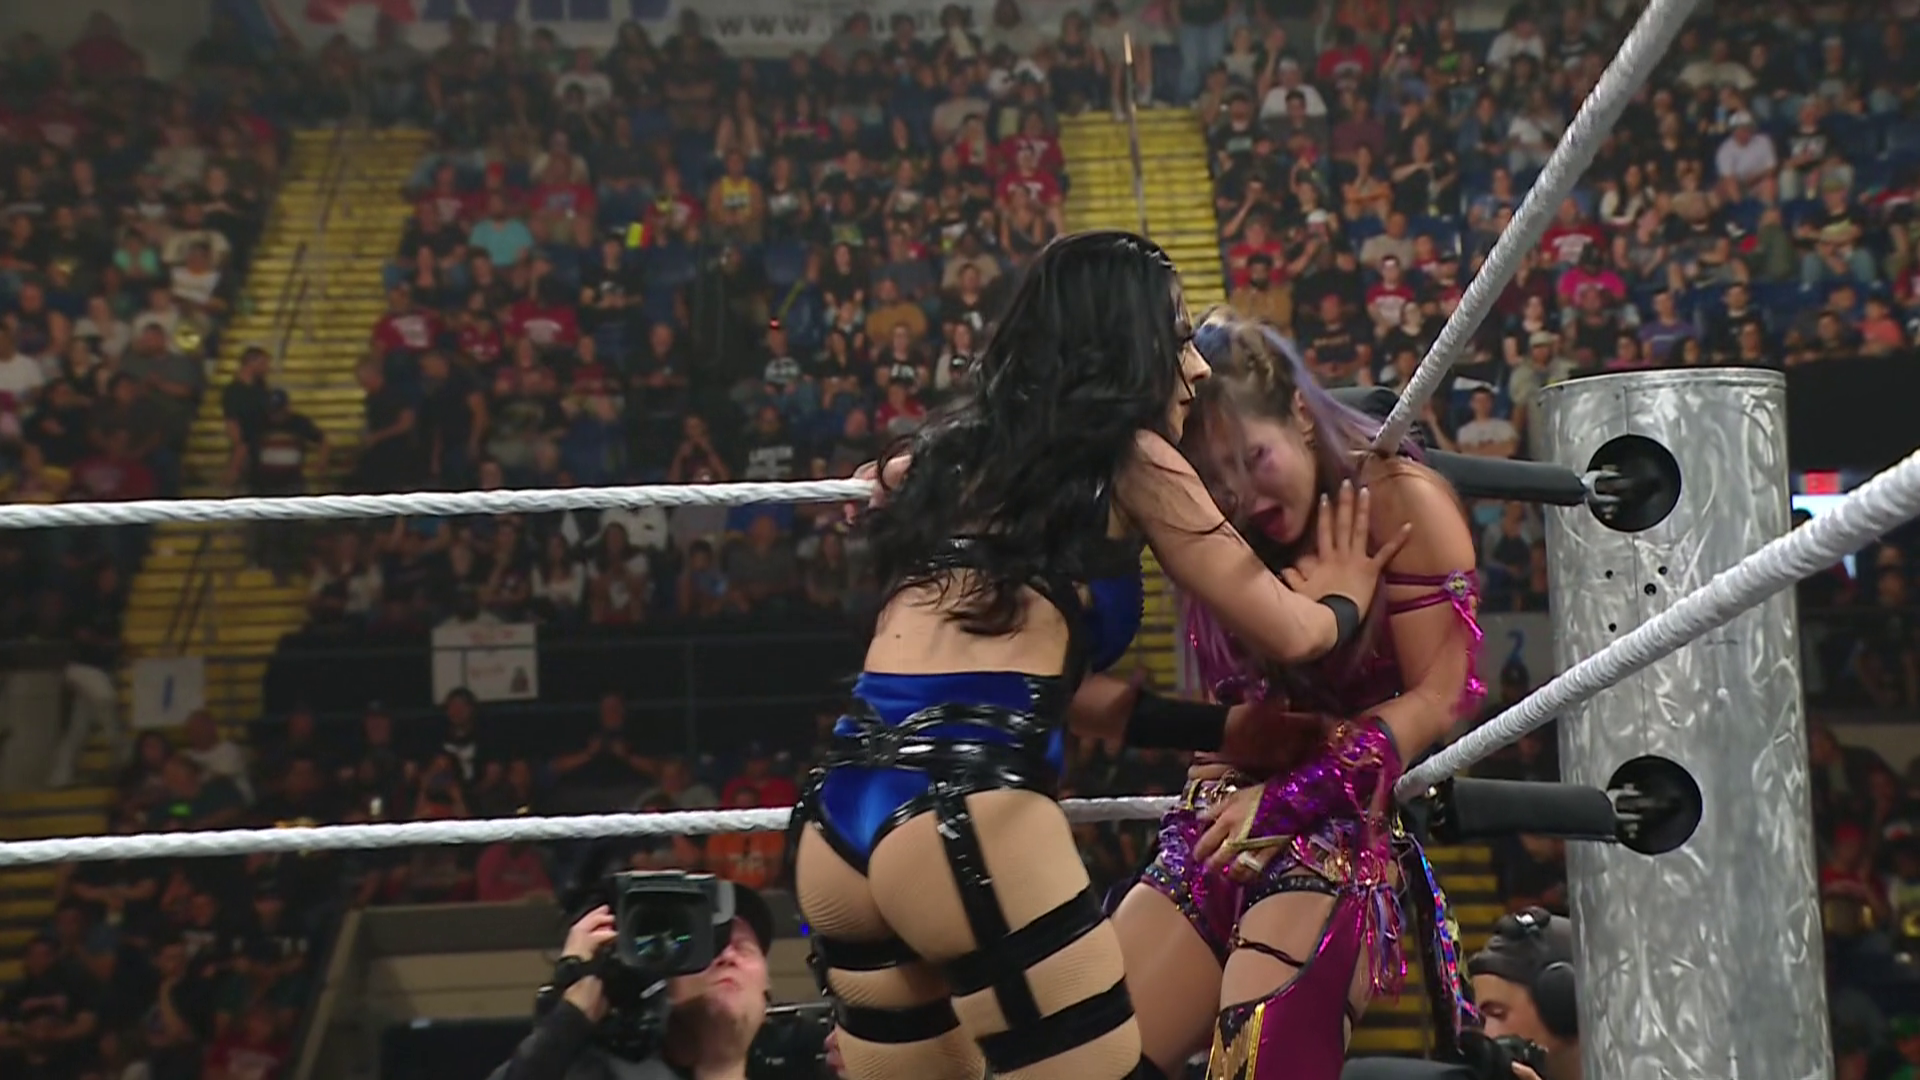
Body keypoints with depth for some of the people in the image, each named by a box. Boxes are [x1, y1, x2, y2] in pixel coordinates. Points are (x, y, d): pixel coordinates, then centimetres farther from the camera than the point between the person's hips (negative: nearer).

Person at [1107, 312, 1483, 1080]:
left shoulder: (1399, 500, -4)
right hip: (1218, 832, 7)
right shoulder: (1218, 535, 14)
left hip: (1343, 834, -6)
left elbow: (1441, 693, -10)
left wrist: (1291, 798, -16)